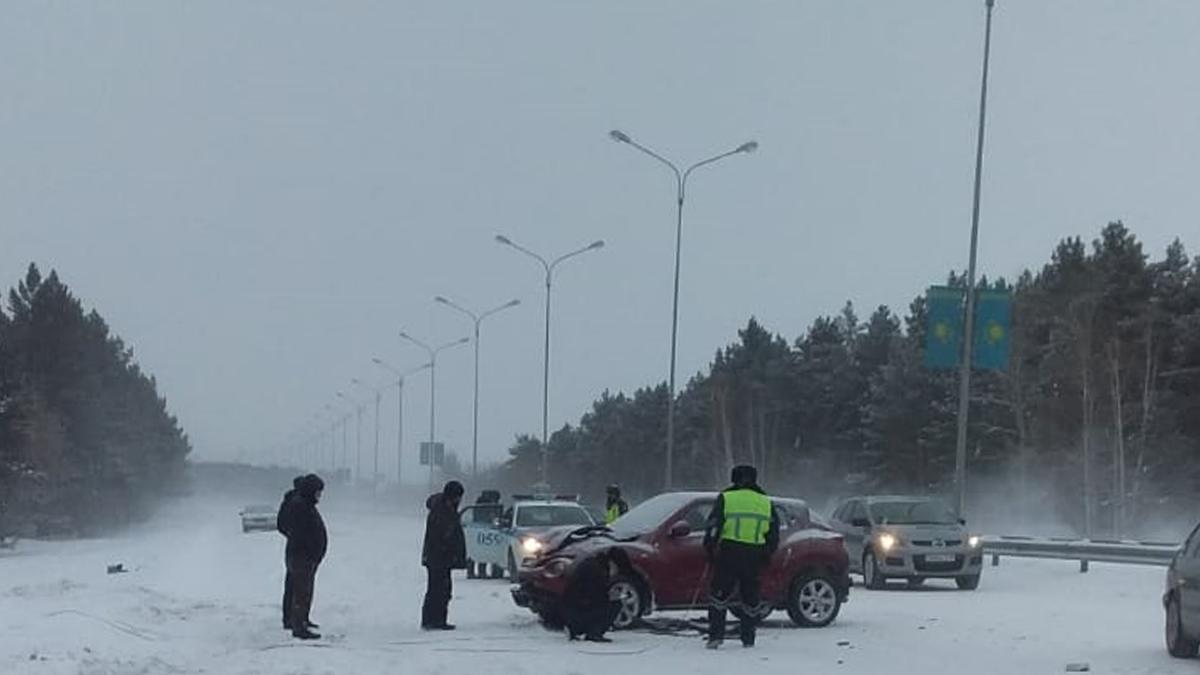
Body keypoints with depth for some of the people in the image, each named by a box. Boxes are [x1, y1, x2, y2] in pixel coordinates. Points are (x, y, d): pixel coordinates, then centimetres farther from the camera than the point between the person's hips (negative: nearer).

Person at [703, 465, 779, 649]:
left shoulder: (726, 499, 1)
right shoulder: (766, 502, 12)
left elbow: (713, 525, -2)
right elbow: (774, 532, 16)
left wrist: (709, 548, 7)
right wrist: (767, 554, 25)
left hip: (729, 551, -3)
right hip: (754, 555, 3)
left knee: (719, 594, 2)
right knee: (750, 596, 12)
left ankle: (716, 635, -6)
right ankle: (748, 638, 13)